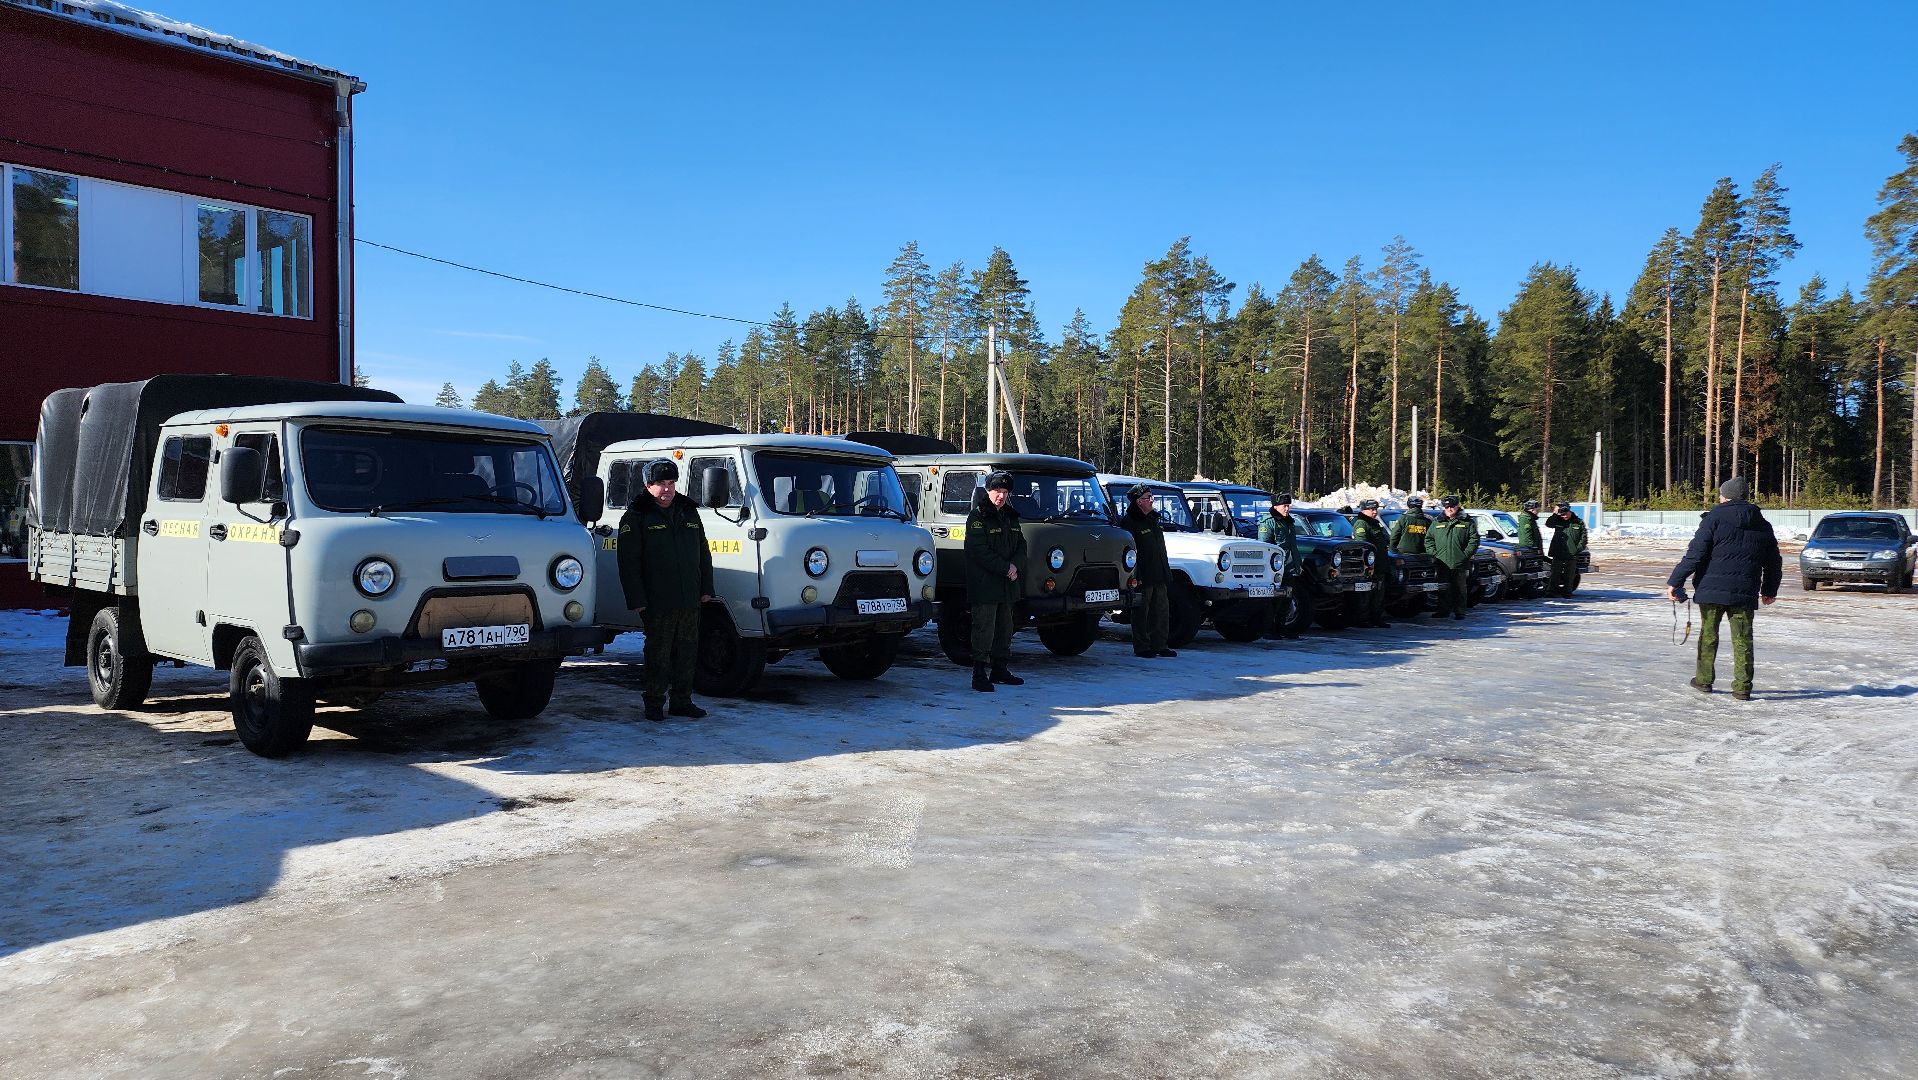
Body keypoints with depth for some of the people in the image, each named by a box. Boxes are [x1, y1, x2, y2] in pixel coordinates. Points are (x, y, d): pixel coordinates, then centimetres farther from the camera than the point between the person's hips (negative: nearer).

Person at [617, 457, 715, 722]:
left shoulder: (689, 512, 16)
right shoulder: (636, 517, -1)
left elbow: (704, 555, 20)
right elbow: (629, 563, -6)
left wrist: (706, 589, 13)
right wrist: (637, 600, -12)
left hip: (690, 600, 5)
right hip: (657, 602, -5)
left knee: (687, 651, 9)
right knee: (658, 654, -1)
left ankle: (682, 701, 18)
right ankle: (654, 703, 9)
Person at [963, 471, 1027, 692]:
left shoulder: (1011, 517, 16)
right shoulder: (977, 517, -7)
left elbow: (1021, 546, 15)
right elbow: (980, 551, -16)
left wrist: (1015, 565, -6)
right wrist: (1006, 568, -16)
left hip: (1007, 584, 8)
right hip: (984, 585, -8)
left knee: (1005, 628, 14)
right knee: (984, 629, -8)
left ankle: (1000, 669, 25)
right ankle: (979, 674, -6)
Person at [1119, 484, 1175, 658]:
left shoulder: (1154, 519, 15)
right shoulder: (1129, 522, -12)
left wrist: (1166, 570, 20)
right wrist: (1134, 575, -20)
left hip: (1159, 575, 8)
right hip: (1142, 576, -8)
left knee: (1162, 610, 10)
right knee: (1141, 612, 0)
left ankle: (1159, 645, 18)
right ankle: (1141, 647, 8)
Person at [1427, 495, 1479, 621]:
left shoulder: (1467, 522, 4)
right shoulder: (1437, 523, 12)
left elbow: (1474, 539, 0)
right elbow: (1428, 539, 12)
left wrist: (1466, 554, -10)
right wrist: (1434, 553, -1)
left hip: (1460, 563, -2)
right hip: (1442, 563, 2)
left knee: (1460, 589, 3)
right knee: (1443, 589, 5)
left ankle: (1459, 612, 7)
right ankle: (1443, 610, 12)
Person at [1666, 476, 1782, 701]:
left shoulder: (1714, 518, -5)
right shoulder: (1762, 525, 11)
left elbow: (1695, 555, -11)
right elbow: (1774, 562, 19)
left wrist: (1675, 582, -9)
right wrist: (1770, 590, 33)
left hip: (1712, 589, -3)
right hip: (1745, 593, 3)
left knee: (1708, 634, 11)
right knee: (1742, 639, 5)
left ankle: (1704, 679, 19)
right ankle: (1742, 688, 3)